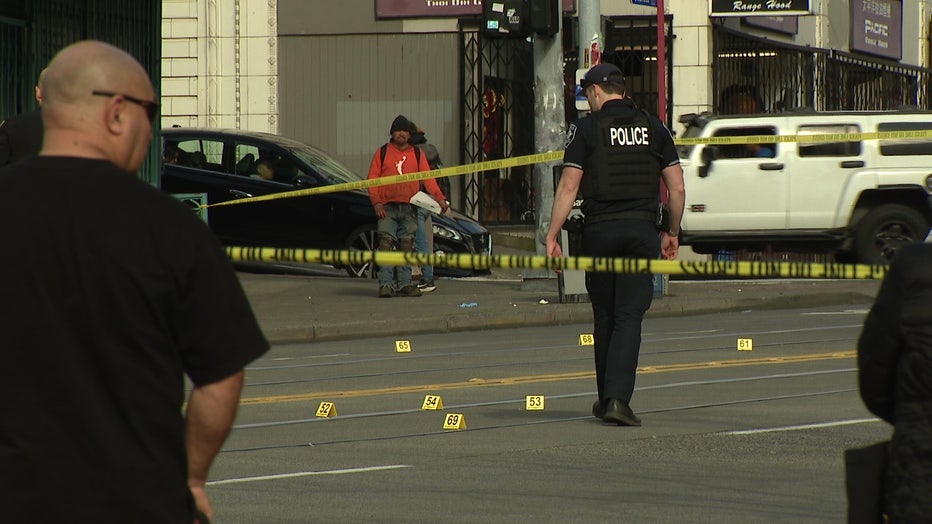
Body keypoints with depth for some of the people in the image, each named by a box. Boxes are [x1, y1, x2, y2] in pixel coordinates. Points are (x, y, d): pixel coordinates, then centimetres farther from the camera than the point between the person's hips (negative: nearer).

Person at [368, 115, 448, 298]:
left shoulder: (417, 154, 13)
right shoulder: (382, 153, 9)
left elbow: (427, 177, 4)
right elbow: (373, 178, 4)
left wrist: (439, 197, -11)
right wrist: (376, 202, -10)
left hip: (409, 209, 2)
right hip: (387, 208, -2)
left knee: (407, 247, 4)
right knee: (386, 244, -11)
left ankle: (405, 284, 8)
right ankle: (385, 284, -13)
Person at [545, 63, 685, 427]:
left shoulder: (586, 128, -1)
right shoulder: (654, 128, 8)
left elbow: (568, 186, -7)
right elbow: (676, 187, 7)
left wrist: (552, 236, -4)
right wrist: (673, 233, 19)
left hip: (600, 230, -1)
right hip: (642, 230, 1)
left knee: (604, 317, 12)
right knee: (629, 317, -2)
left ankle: (607, 399, 20)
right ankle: (617, 398, -15)